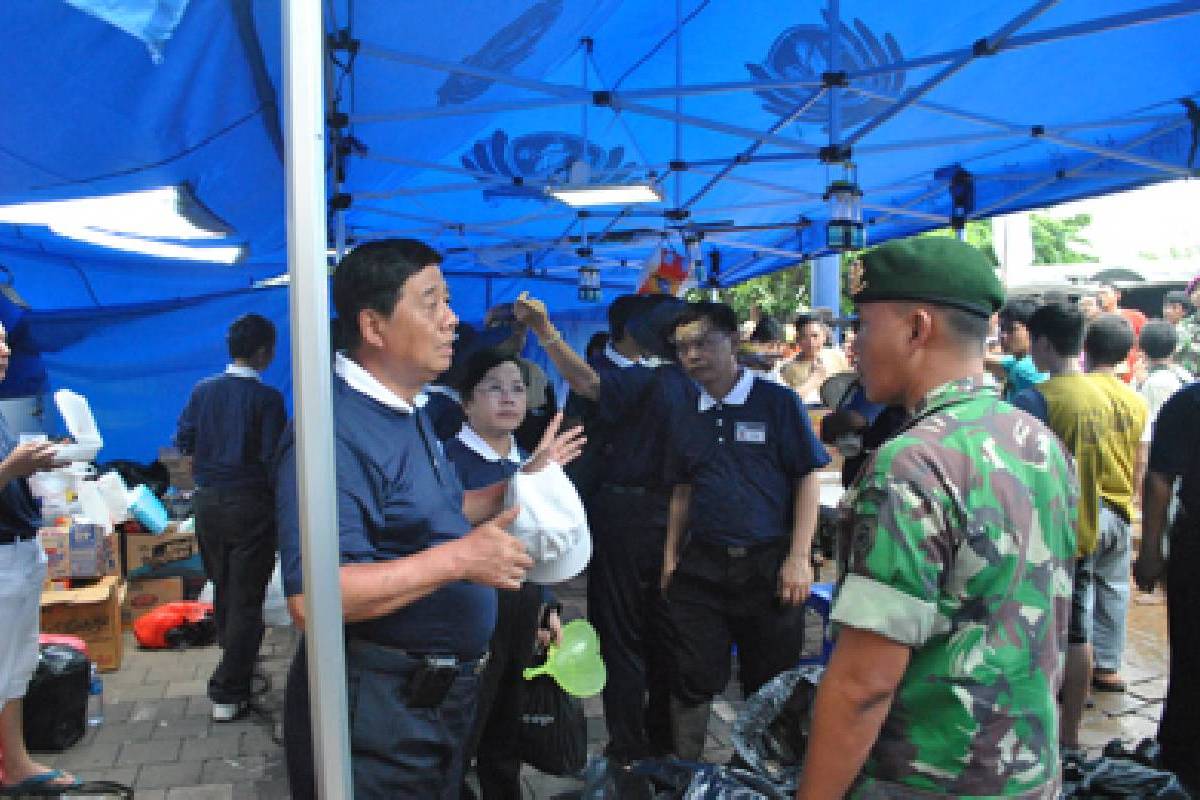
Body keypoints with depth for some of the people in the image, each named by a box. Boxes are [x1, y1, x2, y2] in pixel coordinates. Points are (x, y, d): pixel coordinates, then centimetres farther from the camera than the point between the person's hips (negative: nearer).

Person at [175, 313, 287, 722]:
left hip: (208, 500, 6)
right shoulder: (267, 398, -14)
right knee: (246, 599, 2)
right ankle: (228, 693, 4)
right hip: (250, 503, -6)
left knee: (221, 587, 22)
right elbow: (273, 457, -17)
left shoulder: (203, 390, 1)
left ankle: (233, 660, 40)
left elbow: (183, 441, 5)